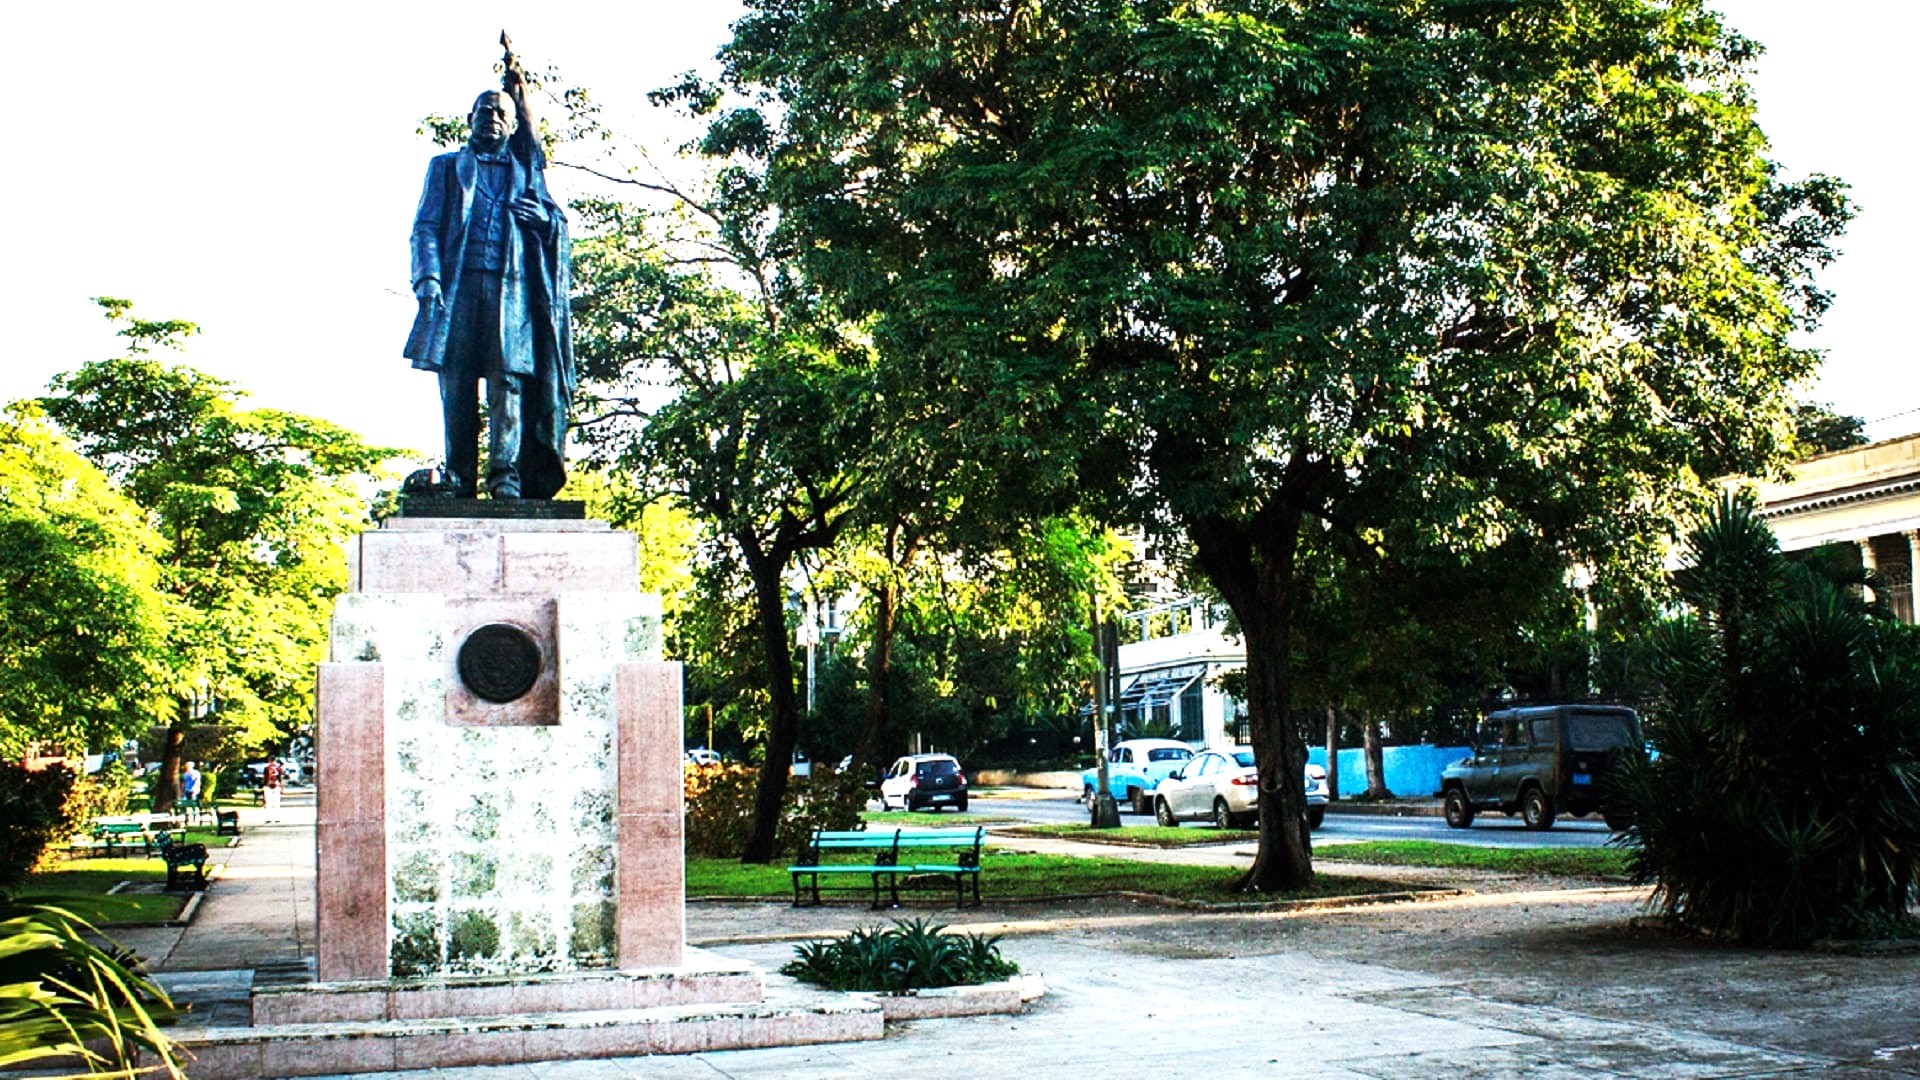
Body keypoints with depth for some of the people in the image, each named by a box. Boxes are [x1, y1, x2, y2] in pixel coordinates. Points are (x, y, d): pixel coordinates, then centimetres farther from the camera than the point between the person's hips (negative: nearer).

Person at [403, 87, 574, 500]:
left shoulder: (529, 172, 25)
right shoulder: (446, 167, 22)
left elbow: (560, 230, 20)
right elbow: (426, 226, 10)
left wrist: (546, 219, -4)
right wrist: (428, 277, -7)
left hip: (511, 287, 0)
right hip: (459, 285, 0)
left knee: (509, 377, -13)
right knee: (457, 383, -7)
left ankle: (506, 474, -17)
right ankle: (459, 478, -8)